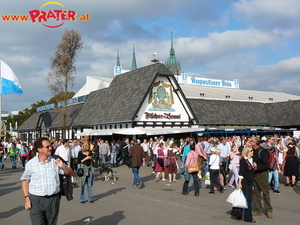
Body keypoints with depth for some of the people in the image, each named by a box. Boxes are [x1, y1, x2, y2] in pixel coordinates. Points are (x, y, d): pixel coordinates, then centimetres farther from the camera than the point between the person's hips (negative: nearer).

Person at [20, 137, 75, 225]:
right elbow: (25, 181, 6)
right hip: (36, 199, -2)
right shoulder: (30, 164, -1)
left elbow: (72, 173, 5)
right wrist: (27, 198, -3)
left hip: (53, 199, 2)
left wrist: (63, 166, -14)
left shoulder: (55, 161, 2)